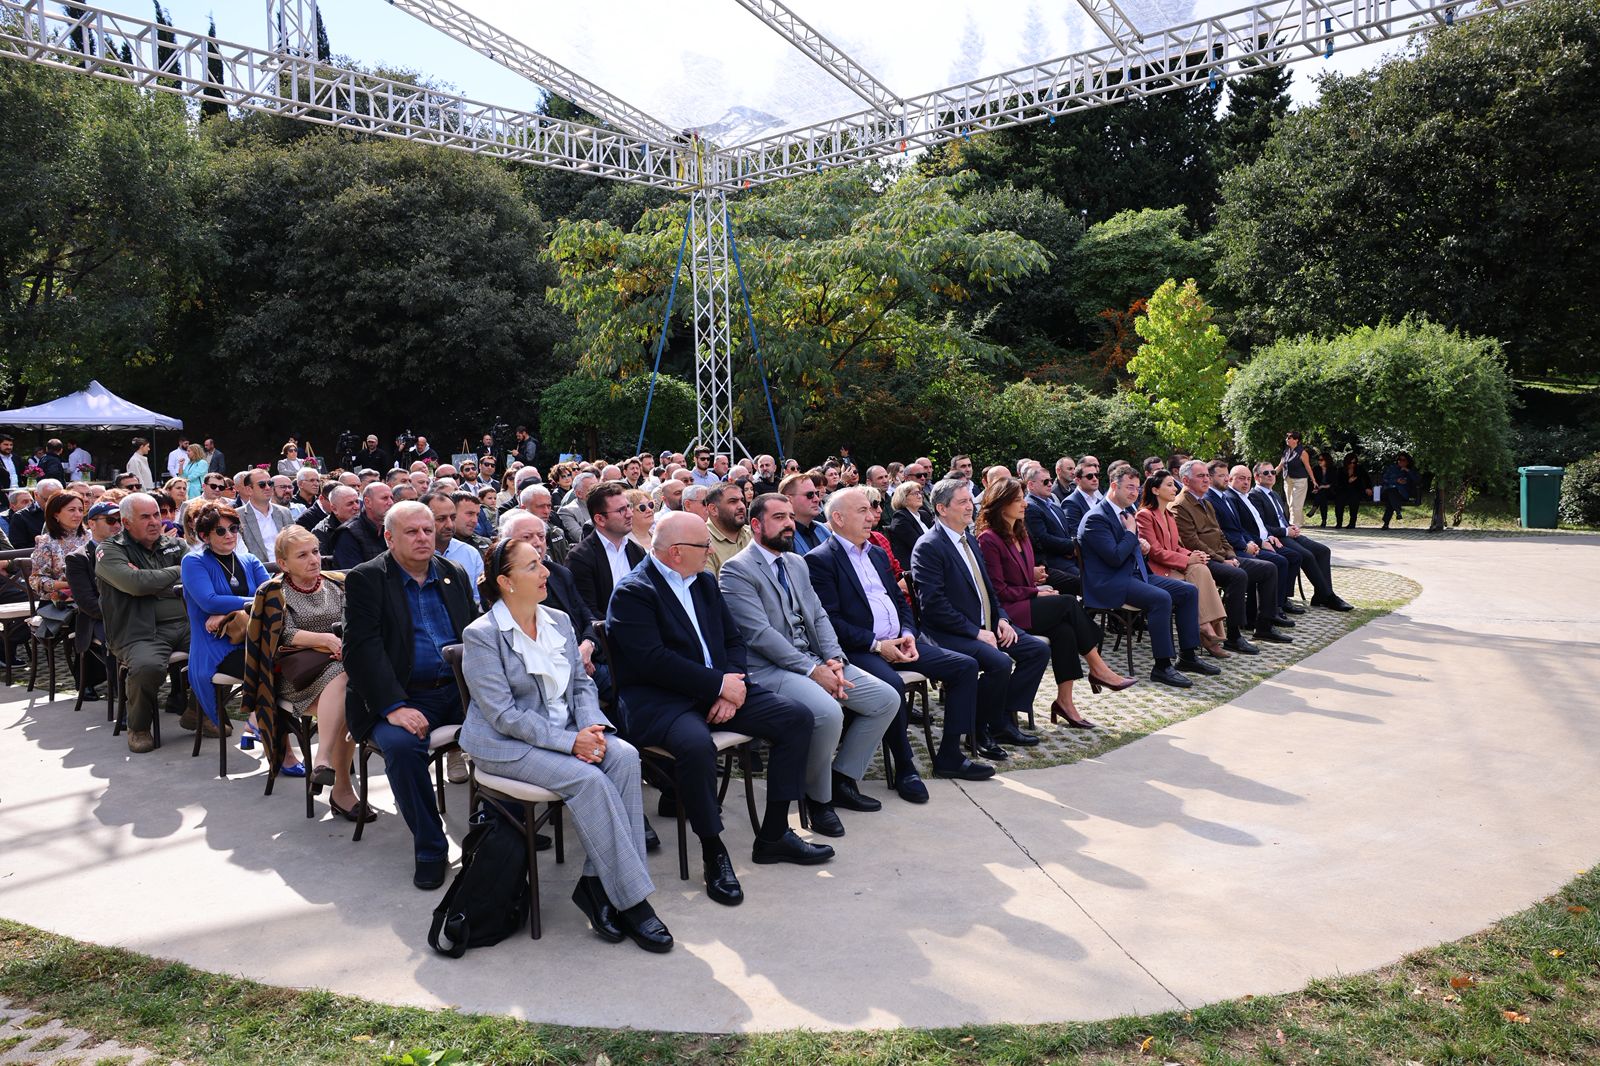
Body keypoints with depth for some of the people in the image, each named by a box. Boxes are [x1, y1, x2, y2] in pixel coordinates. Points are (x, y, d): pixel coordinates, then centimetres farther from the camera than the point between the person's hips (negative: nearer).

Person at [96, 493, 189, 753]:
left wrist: (150, 579, -7)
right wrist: (176, 572, 0)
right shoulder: (111, 551, 5)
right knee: (148, 666, -35)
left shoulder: (174, 544, 19)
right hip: (141, 632, -4)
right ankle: (139, 728, -4)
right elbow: (136, 584, -15)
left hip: (187, 624, 5)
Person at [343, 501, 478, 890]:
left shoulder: (455, 575, 15)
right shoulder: (366, 579, 1)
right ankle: (429, 848, -15)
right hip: (401, 696, -3)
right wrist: (394, 707, -22)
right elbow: (362, 649, -9)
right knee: (400, 743, -33)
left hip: (458, 690, 4)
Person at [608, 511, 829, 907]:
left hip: (719, 687, 8)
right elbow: (652, 661, -21)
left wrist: (732, 686, -7)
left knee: (797, 718, -6)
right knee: (697, 745, -38)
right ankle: (713, 853, -15)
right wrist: (720, 684, -18)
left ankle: (774, 834, 4)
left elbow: (733, 640, 14)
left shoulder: (704, 582, 15)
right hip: (657, 699, -7)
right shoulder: (633, 592, -10)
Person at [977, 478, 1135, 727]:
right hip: (1004, 612, -8)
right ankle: (1098, 669, -9)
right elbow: (998, 590, -14)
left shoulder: (1020, 533, 16)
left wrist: (1034, 575, 2)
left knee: (1063, 628, -22)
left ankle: (1064, 701, -22)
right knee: (1068, 603, -20)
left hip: (1025, 604, 8)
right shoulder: (989, 539, -11)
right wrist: (1035, 592, -11)